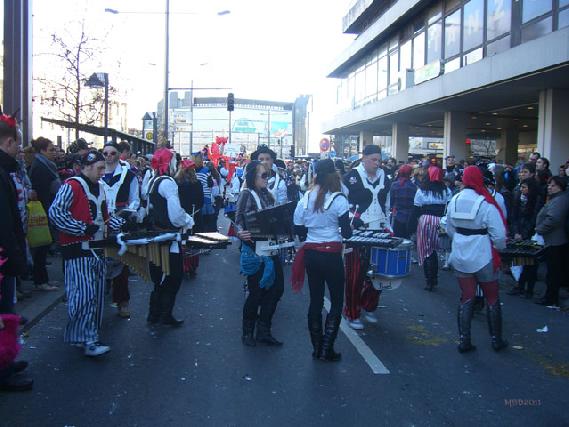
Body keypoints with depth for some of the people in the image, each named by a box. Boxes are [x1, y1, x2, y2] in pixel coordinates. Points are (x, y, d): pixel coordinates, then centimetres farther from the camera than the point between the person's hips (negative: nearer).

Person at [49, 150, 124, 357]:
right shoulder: (72, 186, -10)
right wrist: (83, 229, -21)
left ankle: (89, 335, 24)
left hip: (98, 248, 9)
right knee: (84, 295, -10)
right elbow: (55, 212, -20)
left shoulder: (99, 187, 17)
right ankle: (87, 340, -5)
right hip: (78, 249, -9)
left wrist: (122, 224, 10)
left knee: (97, 295, 13)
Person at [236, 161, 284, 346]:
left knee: (276, 288, 6)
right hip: (254, 249, -7)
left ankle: (264, 331, 19)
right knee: (256, 292, 1)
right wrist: (241, 233, -34)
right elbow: (239, 220, -15)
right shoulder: (247, 194, -9)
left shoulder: (267, 194, 11)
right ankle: (248, 332, 20)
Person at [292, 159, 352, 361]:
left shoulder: (306, 198, 0)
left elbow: (298, 229, 5)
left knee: (315, 301, 13)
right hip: (331, 254, -5)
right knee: (337, 301, 8)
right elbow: (346, 233, -9)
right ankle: (326, 350, 7)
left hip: (310, 254, 5)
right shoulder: (338, 199, -11)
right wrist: (347, 230, 12)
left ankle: (317, 348, 20)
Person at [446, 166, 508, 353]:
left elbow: (449, 230, 5)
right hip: (483, 258, -4)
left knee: (466, 299, 13)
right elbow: (499, 236, -17)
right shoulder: (486, 204, -19)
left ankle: (464, 341, 14)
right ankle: (496, 340, 26)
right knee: (492, 299, 14)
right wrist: (499, 247, 2)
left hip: (460, 258, 4)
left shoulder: (454, 201, -3)